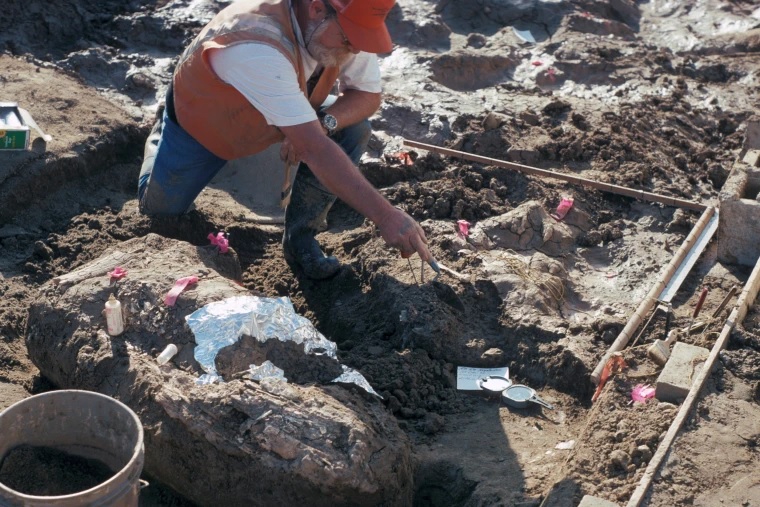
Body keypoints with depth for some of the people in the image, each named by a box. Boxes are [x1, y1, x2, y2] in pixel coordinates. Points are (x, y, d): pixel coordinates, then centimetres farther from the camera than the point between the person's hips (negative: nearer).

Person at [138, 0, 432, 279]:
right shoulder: (257, 45, -46)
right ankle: (163, 136, 37)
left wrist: (323, 123, -36)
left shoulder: (347, 25, -27)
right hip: (198, 122, -4)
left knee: (353, 130, -20)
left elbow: (368, 96, -14)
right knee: (158, 210, 7)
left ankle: (300, 238, -6)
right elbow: (314, 149, -51)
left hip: (269, 118, 4)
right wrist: (385, 216, -54)